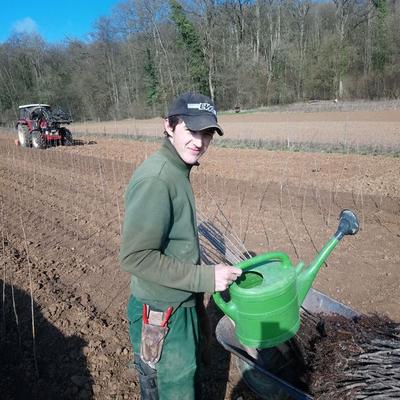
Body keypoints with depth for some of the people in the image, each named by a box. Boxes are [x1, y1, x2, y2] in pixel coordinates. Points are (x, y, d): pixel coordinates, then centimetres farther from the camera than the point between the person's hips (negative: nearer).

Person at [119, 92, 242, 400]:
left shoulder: (178, 171, 4)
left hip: (184, 305, 9)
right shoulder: (155, 179, -26)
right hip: (162, 316, -9)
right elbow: (135, 257, -28)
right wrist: (205, 278, -24)